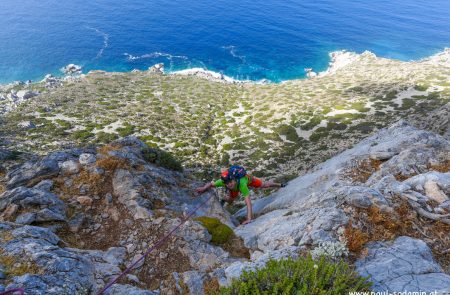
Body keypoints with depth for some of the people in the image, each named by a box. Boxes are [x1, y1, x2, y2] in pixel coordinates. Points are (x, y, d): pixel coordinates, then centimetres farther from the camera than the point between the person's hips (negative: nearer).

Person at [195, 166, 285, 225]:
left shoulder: (241, 184, -52)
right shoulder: (223, 181, -43)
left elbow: (248, 202, -52)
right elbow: (211, 184, -24)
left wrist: (249, 219, -58)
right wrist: (203, 188, -45)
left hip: (247, 178, -2)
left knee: (264, 185, 19)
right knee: (230, 201, 10)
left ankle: (279, 185, 50)